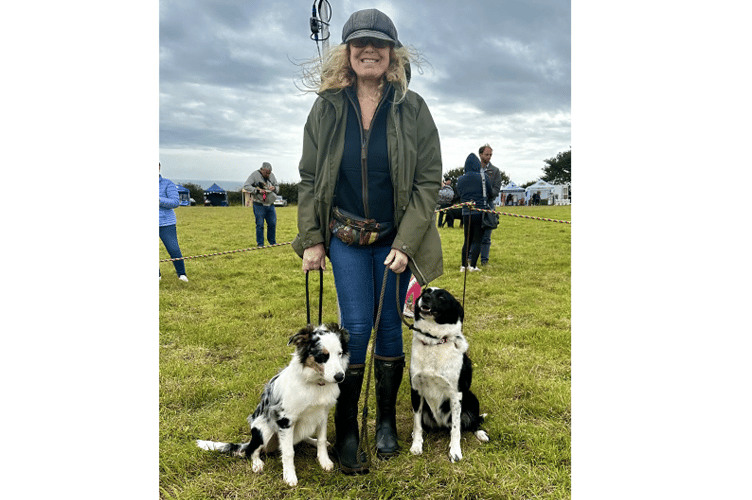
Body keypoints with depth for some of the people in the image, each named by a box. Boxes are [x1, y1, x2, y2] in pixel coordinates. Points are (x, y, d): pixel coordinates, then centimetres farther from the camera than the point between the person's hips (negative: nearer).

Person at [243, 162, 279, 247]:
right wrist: (258, 190, -21)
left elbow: (277, 186, 19)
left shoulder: (272, 176, 11)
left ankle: (272, 242, 19)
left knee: (272, 224, 6)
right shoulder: (254, 175, -6)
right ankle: (260, 244, 6)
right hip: (259, 205, -5)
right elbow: (246, 186, -13)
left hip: (270, 204, 5)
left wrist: (274, 188, -6)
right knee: (260, 225, -3)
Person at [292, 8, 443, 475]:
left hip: (396, 238, 0)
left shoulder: (412, 108, -3)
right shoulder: (327, 107, 0)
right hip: (345, 238, 0)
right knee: (356, 326, -2)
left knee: (391, 325, 8)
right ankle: (346, 431, 15)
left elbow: (429, 179, -5)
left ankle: (387, 421, 28)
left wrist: (406, 243, -12)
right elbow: (309, 178, 4)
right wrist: (311, 239, -3)